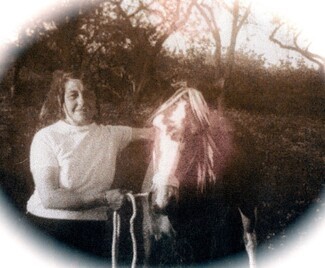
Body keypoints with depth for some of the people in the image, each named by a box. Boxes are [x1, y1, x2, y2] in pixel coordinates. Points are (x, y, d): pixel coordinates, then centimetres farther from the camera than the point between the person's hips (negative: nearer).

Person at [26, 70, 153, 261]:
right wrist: (103, 199, -16)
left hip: (94, 230, 4)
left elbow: (150, 133, 15)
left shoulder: (111, 134, 5)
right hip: (48, 226, -3)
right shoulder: (46, 137, -11)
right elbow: (49, 198, -19)